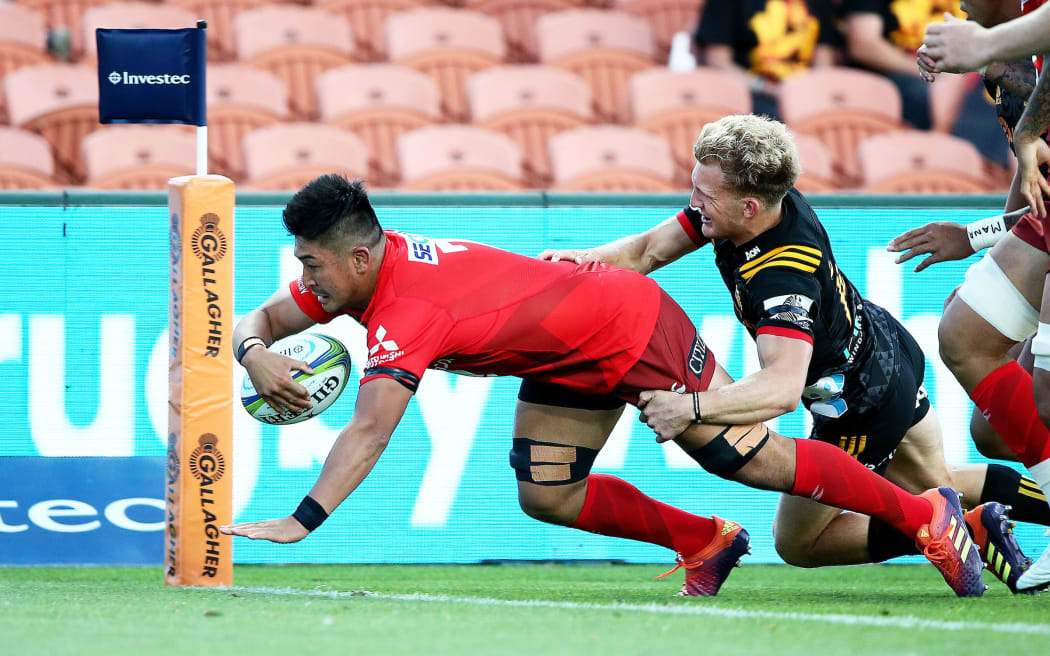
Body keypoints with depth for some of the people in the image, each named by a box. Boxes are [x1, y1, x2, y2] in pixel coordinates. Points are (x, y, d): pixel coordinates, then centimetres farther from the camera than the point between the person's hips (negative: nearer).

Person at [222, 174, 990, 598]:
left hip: (633, 326, -9)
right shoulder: (356, 271, -8)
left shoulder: (406, 312, -34)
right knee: (546, 494, 0)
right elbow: (258, 322, 1)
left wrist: (302, 520, -52)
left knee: (753, 459, -3)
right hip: (571, 364, 9)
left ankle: (925, 514, 12)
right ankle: (706, 541, 17)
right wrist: (259, 356, -24)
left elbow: (368, 433, -45)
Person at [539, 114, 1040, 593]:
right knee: (936, 487, 30)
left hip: (862, 408, -9)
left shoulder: (781, 278, -40)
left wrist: (691, 407, -61)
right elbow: (648, 249, -9)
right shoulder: (775, 201, -15)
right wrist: (587, 258, -27)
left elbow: (783, 387, -54)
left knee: (797, 542, 9)